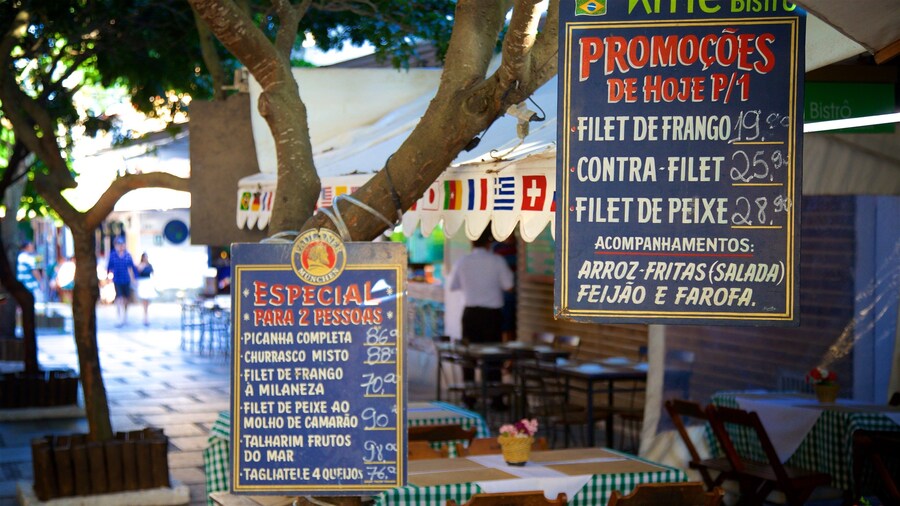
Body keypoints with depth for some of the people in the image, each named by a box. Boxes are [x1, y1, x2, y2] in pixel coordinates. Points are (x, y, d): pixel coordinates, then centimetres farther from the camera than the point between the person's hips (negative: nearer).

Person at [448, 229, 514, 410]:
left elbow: (453, 286, 9)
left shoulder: (462, 262, -1)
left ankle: (469, 399, 12)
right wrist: (508, 272, 12)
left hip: (470, 312, 2)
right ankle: (496, 400, 3)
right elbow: (508, 285, -5)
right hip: (492, 312, -2)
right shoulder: (497, 261, -8)